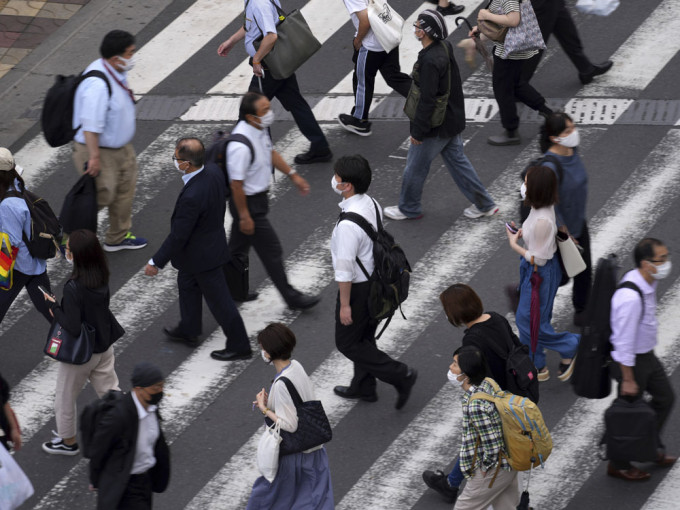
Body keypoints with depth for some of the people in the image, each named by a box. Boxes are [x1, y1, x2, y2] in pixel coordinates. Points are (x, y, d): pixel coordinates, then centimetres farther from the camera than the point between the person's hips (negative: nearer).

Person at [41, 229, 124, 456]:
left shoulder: (73, 287, -31)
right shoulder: (101, 276, -9)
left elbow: (72, 328, -30)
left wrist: (53, 306, -15)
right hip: (104, 344, 6)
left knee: (65, 397, 18)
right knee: (110, 391, 20)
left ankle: (68, 441, 35)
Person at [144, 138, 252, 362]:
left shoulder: (191, 196, -37)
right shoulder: (215, 176, -12)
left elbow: (178, 236, -29)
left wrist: (157, 262, -18)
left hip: (203, 255, -9)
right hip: (214, 239, 9)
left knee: (219, 300, 7)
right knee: (186, 283, 28)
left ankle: (239, 346, 21)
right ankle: (188, 331, 46)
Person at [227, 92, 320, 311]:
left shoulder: (259, 128, -5)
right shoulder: (241, 146, -34)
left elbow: (270, 152, 15)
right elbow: (236, 184, -27)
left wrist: (293, 175, 15)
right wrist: (244, 216, -19)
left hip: (259, 196, 9)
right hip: (248, 202, -9)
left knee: (238, 246, 24)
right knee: (271, 251, 4)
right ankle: (291, 297, 18)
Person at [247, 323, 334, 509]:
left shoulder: (281, 385, -29)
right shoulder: (296, 366, -3)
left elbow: (288, 425, -27)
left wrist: (264, 409, -17)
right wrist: (270, 402, 4)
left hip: (291, 453, -8)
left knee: (264, 494, 13)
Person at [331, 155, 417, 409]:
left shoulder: (348, 224, -32)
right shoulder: (371, 204, -5)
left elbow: (345, 269, -27)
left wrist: (345, 304, -17)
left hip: (357, 287, -9)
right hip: (375, 279, 9)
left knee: (347, 343, 10)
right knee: (365, 336, 24)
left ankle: (400, 375, 6)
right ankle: (363, 387, 41)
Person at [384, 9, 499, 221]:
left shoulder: (430, 61, -30)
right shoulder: (445, 47, 0)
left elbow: (427, 100, -27)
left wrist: (418, 131, -18)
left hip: (435, 128, -9)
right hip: (452, 121, 9)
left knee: (415, 167, 10)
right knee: (457, 161, 21)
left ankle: (408, 209, 28)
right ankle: (484, 204, 26)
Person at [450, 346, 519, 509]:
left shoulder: (476, 406, -31)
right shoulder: (488, 384, -2)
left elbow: (493, 447, -29)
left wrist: (484, 467, -11)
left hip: (494, 471, -9)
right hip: (507, 463, 9)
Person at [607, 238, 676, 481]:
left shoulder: (648, 281, -6)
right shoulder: (630, 298, -36)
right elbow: (623, 342, -28)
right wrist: (627, 379, -21)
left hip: (647, 355, 9)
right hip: (632, 360, -9)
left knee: (665, 397, 23)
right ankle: (619, 465, 30)